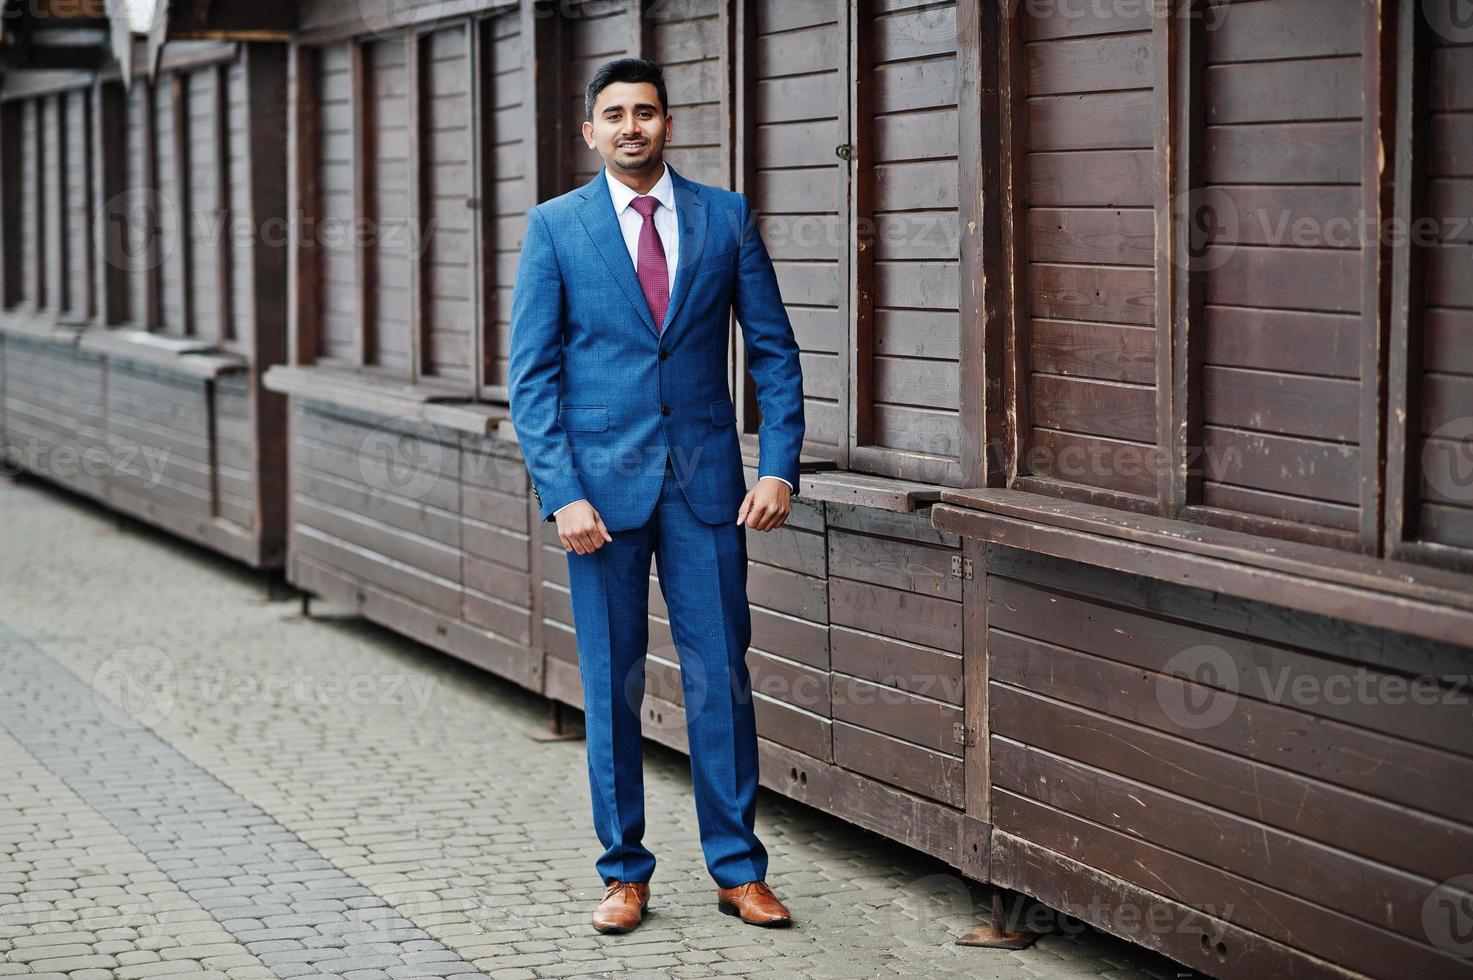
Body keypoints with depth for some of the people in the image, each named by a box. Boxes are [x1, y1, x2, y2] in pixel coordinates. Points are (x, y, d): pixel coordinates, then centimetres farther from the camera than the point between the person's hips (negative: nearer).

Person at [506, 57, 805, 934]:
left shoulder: (726, 217, 4)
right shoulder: (555, 227, 1)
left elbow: (775, 350, 6)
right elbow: (533, 374, -1)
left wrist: (780, 466, -4)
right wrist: (561, 493, -10)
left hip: (707, 480, 1)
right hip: (602, 483, -1)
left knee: (722, 675, 2)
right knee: (613, 686, 5)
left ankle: (738, 868, 12)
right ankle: (625, 872, 16)